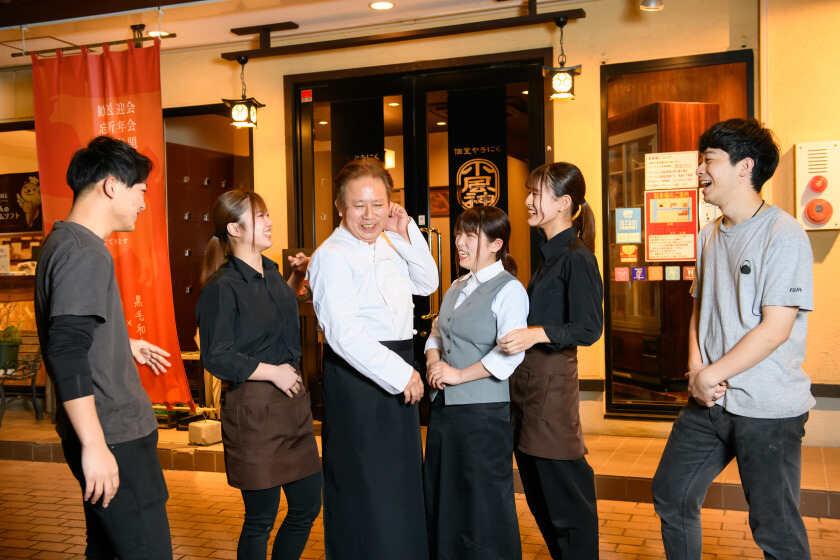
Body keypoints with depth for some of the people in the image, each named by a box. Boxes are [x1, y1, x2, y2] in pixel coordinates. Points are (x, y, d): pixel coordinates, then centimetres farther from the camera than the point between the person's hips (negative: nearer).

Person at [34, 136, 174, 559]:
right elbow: (67, 356, -25)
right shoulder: (85, 253, -18)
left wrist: (126, 346, 32)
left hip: (105, 432, 10)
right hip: (113, 437, -10)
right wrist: (94, 446, -25)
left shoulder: (61, 241, 14)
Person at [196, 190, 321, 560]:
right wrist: (273, 372, -14)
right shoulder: (222, 287, -13)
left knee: (307, 506, 14)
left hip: (292, 401, 8)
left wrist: (296, 278, 18)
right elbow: (216, 358, -16)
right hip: (253, 408, -8)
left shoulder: (271, 271, 10)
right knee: (261, 518, 5)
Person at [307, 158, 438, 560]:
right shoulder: (333, 255, -16)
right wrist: (400, 373, -23)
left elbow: (427, 284, 16)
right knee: (365, 487, 1)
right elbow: (343, 333, -24)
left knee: (400, 480, 20)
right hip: (357, 375, -8)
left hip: (399, 371, 8)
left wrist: (407, 234, 4)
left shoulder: (387, 246, 9)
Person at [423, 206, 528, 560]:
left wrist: (459, 374, -17)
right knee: (442, 500, 17)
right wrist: (434, 363, -1)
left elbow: (509, 354, -21)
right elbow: (436, 334, 19)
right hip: (443, 407, 8)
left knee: (483, 504, 3)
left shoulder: (508, 290, -10)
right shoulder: (457, 287, 13)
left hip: (483, 411, -8)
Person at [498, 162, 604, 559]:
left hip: (551, 382, -9)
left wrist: (537, 334, -31)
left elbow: (588, 329, -19)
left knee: (565, 494, 1)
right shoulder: (549, 254, 14)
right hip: (527, 379, 10)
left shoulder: (577, 258, -13)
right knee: (538, 493, 17)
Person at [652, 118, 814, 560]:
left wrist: (711, 375, -15)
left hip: (767, 409, -7)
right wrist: (695, 369, -3)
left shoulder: (783, 235, -14)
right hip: (709, 401, 7)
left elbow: (775, 328, -18)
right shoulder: (709, 236, 9)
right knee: (670, 497, 15)